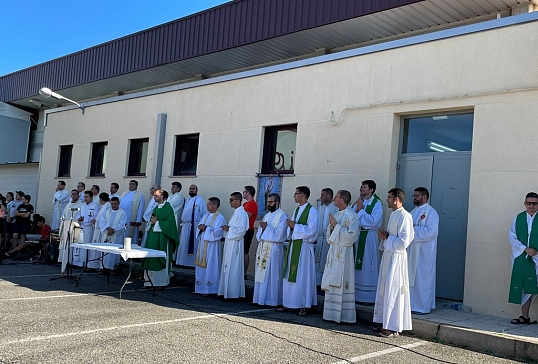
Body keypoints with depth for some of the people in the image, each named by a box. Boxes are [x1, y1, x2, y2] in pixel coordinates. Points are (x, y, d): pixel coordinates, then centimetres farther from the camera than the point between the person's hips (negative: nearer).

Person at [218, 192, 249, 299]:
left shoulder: (241, 213, -15)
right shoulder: (236, 212, 15)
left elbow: (241, 230, -22)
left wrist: (228, 229, -15)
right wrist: (227, 228, 7)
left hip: (235, 245, -10)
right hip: (229, 244, 10)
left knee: (233, 270, -6)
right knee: (227, 269, 12)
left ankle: (233, 293, 0)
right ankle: (227, 292, 19)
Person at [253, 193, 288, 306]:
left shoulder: (282, 216, -6)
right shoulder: (266, 216, 18)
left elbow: (280, 233, -16)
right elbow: (259, 232, 20)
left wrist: (267, 227, -13)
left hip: (273, 248, -8)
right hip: (262, 247, 8)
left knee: (271, 275, -6)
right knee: (261, 274, 9)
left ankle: (271, 300, -1)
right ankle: (261, 299, 15)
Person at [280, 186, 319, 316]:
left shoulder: (312, 211, -10)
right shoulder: (297, 210, 15)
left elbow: (311, 230, -18)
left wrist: (295, 225, -15)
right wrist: (290, 225, -2)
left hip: (304, 246, -8)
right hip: (293, 245, 8)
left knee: (302, 276, -3)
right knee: (290, 275, 9)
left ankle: (303, 306, 4)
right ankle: (289, 303, 17)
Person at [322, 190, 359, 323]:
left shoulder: (351, 215, -10)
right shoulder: (336, 214, 13)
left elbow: (351, 236, -18)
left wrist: (336, 225, -16)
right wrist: (331, 226, -4)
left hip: (344, 253, -8)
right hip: (333, 251, 8)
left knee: (342, 284, -4)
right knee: (331, 283, 9)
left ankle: (345, 315, 4)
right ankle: (332, 313, 17)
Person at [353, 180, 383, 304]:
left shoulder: (377, 204, -6)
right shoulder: (358, 202, 12)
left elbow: (374, 221, -17)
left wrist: (361, 210, -12)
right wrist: (357, 209, -9)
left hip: (369, 237, -6)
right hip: (356, 235, 6)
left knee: (367, 267, -3)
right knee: (356, 266, 9)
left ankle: (368, 297, 5)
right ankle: (357, 294, 18)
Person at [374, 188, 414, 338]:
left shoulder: (404, 216, -16)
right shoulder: (393, 215, 14)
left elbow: (403, 241, -21)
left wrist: (387, 237, -11)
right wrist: (384, 235, 4)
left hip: (396, 256, -10)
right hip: (388, 255, 10)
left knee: (393, 290, -4)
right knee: (384, 289, 14)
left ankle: (393, 327, 4)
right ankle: (386, 323, 23)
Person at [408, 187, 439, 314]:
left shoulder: (431, 212, -11)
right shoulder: (414, 212, 16)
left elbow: (432, 231, -21)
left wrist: (413, 229, -18)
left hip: (424, 252, -8)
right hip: (412, 250, 8)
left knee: (422, 279, -2)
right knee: (411, 278, 11)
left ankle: (423, 307, 7)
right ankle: (412, 304, 20)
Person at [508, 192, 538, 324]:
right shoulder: (518, 218, 8)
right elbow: (512, 237, 2)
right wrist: (525, 249, -10)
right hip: (521, 258, 3)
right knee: (524, 288, 7)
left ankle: (525, 316, 1)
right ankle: (524, 316, 15)